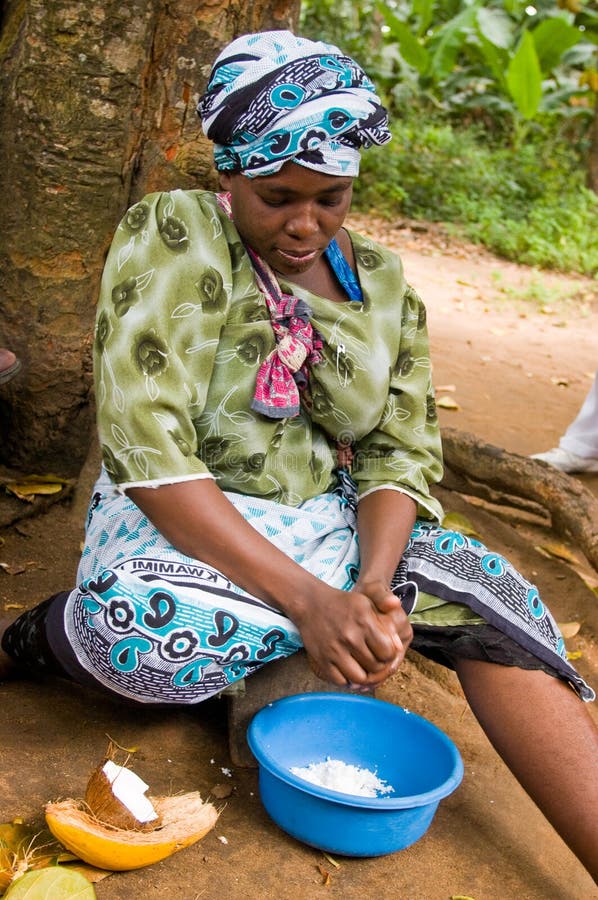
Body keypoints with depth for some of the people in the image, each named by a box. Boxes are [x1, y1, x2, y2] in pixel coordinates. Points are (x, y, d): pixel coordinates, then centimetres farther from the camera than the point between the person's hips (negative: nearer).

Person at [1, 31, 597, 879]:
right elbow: (147, 445, -22)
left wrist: (373, 584, -20)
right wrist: (309, 599, -28)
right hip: (182, 522, -4)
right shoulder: (170, 236, -12)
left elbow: (401, 453, 2)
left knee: (493, 599, -19)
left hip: (328, 520, 4)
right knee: (134, 629, -38)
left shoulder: (382, 281, 3)